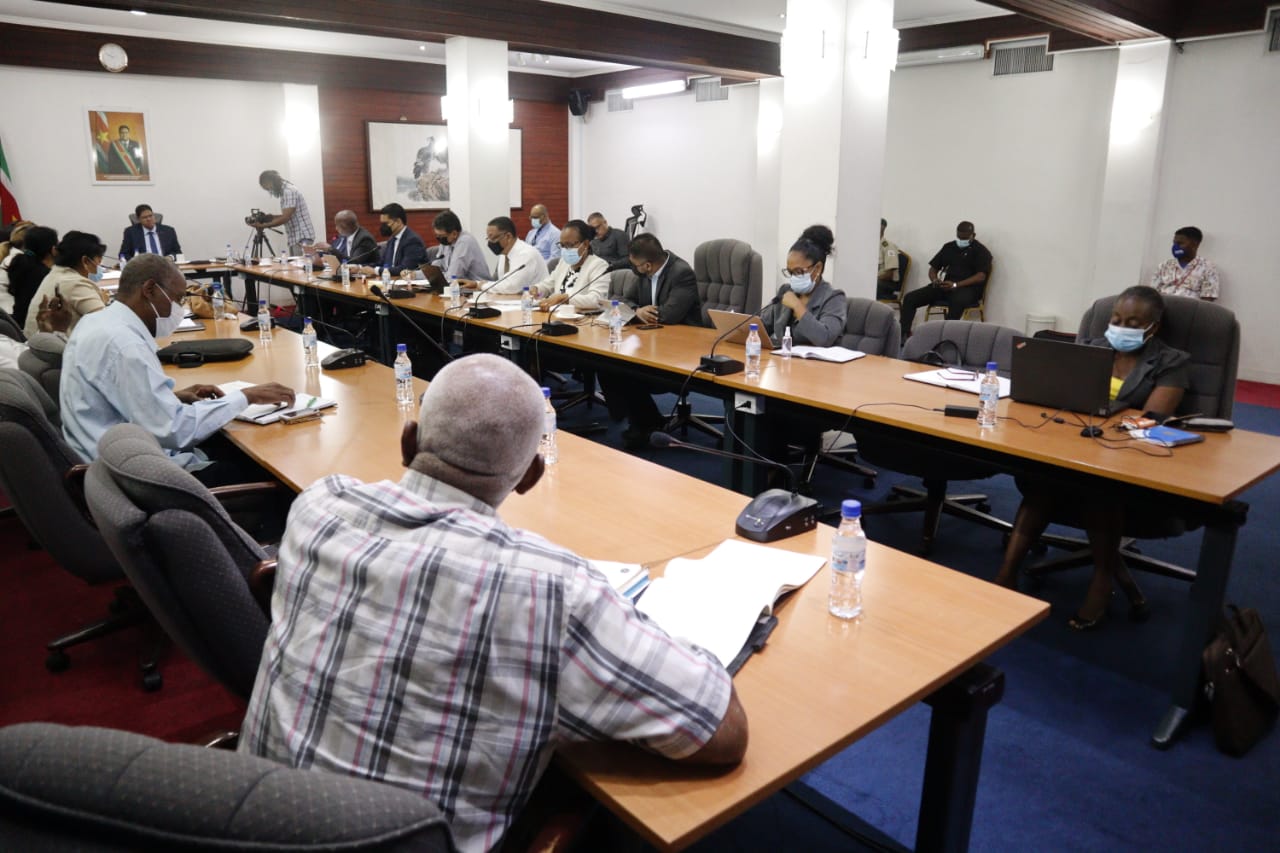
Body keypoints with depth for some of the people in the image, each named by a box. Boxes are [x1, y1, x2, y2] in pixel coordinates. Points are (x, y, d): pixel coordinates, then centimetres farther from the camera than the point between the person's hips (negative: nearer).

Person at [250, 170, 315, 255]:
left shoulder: (289, 191, -13)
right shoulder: (284, 191, 18)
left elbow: (285, 218, -20)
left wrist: (263, 225, -16)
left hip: (302, 238, -10)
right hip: (296, 238, 10)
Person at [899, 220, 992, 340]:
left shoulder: (980, 251, 2)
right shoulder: (949, 247, 18)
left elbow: (981, 276, -10)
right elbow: (933, 268, 18)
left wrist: (956, 285, -24)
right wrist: (935, 279, -8)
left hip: (968, 288, -5)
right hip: (945, 286, 5)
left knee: (957, 301, -44)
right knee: (909, 298, -14)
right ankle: (904, 334, -22)